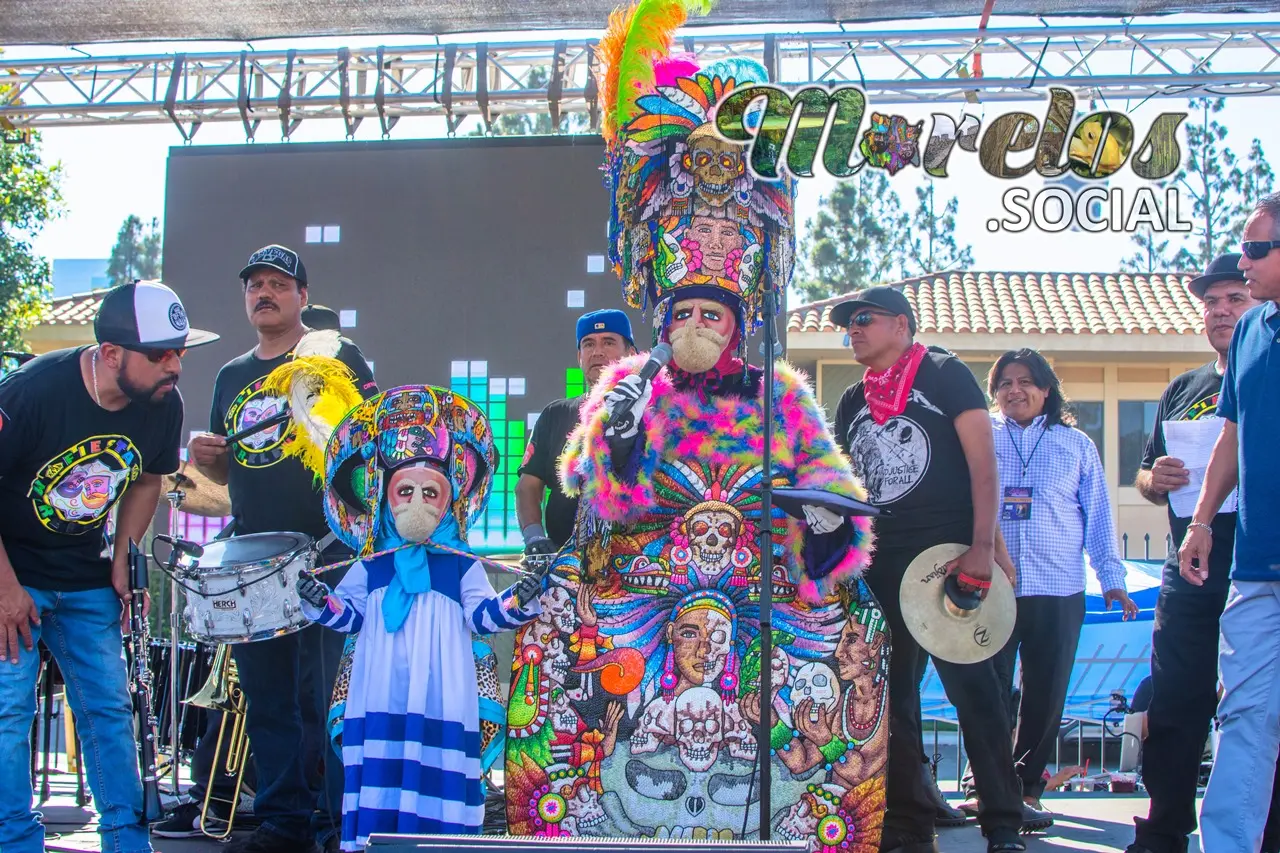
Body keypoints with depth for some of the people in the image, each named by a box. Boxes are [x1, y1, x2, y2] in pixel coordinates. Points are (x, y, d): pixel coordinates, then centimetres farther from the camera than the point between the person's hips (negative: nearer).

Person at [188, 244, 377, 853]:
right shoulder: (232, 376, 19)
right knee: (266, 699, 8)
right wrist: (205, 458, 3)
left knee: (323, 694, -7)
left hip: (324, 550, -6)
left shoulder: (336, 357, 2)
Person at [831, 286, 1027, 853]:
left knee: (972, 689, -7)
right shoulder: (853, 402, 18)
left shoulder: (944, 375, 1)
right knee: (891, 696, 6)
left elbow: (982, 463, -7)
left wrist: (981, 548, -16)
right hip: (879, 565, 6)